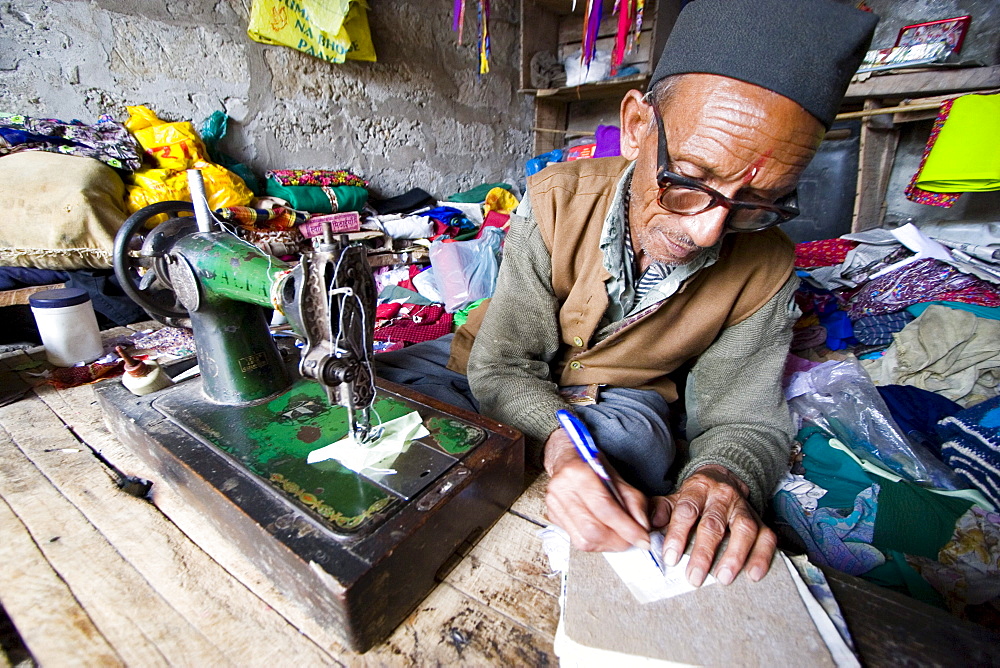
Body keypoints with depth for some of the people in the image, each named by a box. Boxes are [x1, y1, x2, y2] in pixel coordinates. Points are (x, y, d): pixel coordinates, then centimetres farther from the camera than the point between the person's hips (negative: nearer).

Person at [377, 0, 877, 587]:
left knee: (626, 441, -33)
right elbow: (501, 367, -20)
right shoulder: (557, 202, -21)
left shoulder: (764, 270, -15)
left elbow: (744, 419, -8)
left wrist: (724, 479, -31)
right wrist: (559, 445, -40)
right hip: (517, 388, 0)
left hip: (625, 396, 2)